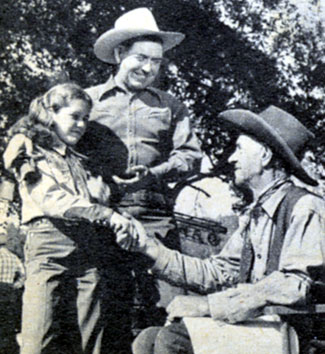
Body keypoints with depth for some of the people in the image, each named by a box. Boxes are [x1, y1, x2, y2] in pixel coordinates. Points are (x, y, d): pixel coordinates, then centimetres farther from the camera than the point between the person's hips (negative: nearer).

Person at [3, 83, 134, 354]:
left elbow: (99, 197, 19)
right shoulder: (29, 151, 7)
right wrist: (106, 214, -13)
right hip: (48, 244, -5)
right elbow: (51, 199, -7)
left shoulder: (78, 159, 26)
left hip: (86, 249, 5)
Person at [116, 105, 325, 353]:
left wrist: (208, 305, -22)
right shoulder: (253, 216, 18)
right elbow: (215, 272, 14)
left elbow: (295, 286, -22)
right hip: (252, 326, 8)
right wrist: (149, 247, 7)